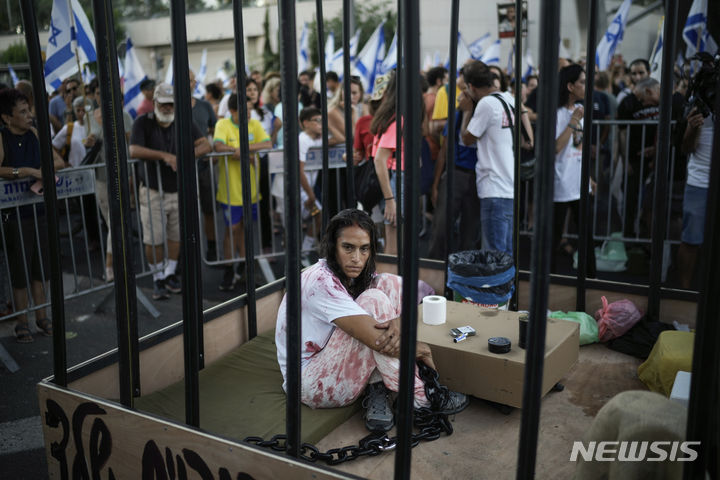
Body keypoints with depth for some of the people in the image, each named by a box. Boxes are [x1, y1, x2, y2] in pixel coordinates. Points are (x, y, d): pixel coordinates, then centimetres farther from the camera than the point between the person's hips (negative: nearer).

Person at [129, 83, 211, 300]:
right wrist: (164, 155, -24)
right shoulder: (143, 123, -6)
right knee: (153, 240, 0)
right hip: (153, 191, -3)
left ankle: (170, 274, 28)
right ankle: (158, 278, 18)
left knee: (176, 236, 10)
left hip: (179, 190, 3)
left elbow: (205, 144, -5)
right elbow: (134, 151, -19)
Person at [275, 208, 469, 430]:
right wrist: (420, 350, -13)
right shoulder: (320, 283, -26)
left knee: (391, 283, -5)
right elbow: (377, 340, -30)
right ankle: (418, 399, -17)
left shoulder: (357, 275, 0)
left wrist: (399, 322, -29)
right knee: (373, 300, -26)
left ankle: (378, 391, -12)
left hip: (336, 365, 9)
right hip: (311, 383, -8)